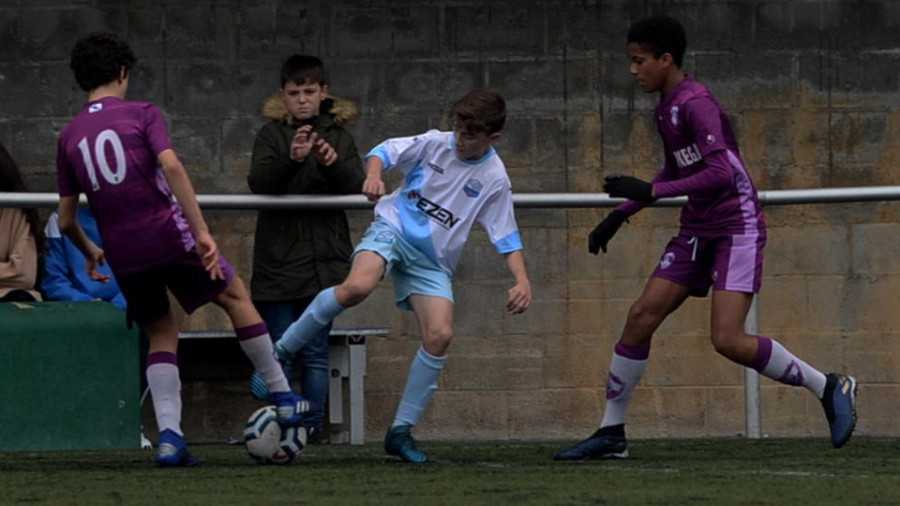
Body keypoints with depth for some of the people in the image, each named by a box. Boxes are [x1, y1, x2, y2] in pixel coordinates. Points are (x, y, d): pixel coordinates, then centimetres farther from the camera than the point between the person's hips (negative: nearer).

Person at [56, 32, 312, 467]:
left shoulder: (69, 137, 8)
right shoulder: (142, 114, -3)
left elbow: (66, 219, 10)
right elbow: (171, 167, -19)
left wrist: (89, 252, 30)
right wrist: (202, 232, -20)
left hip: (122, 252, 4)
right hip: (167, 233, -4)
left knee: (161, 334, 18)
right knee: (235, 296, 16)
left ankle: (168, 436, 1)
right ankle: (283, 398, 20)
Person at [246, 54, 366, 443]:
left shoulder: (338, 136, 10)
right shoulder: (272, 135, 4)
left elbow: (357, 187, -1)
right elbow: (259, 182, -13)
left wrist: (333, 163, -21)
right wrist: (291, 159, -31)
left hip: (325, 260, 2)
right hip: (279, 260, -2)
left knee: (316, 353, 3)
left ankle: (311, 429, 5)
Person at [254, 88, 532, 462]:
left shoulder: (494, 179, -1)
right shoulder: (435, 144, -2)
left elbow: (507, 239, 3)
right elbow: (385, 152, 1)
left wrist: (522, 281, -11)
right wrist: (374, 175, -22)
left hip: (433, 260, 2)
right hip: (394, 229, -2)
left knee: (440, 335, -17)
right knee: (358, 286, -34)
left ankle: (401, 431, -5)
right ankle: (279, 353, -20)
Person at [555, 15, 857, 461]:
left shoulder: (696, 103, -18)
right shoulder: (665, 110, 12)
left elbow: (720, 173, -27)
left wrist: (650, 191, -27)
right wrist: (620, 214, 25)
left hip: (737, 227, -9)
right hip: (697, 231, 9)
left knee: (728, 340, -18)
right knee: (641, 315, -1)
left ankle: (830, 388, 0)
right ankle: (611, 434, 5)